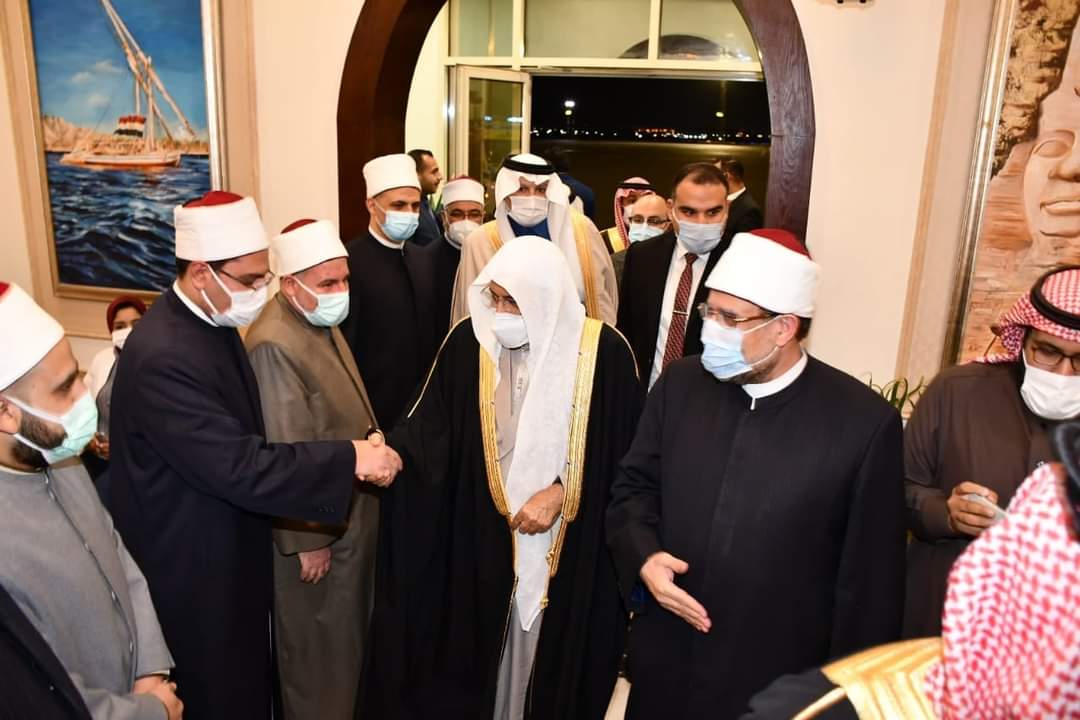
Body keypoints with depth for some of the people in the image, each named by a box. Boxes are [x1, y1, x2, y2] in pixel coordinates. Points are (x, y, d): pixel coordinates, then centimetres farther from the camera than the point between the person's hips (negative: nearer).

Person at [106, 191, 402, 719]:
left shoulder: (212, 322, 0)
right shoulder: (162, 357, -31)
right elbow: (239, 468, -33)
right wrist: (351, 459, -28)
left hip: (231, 551, 9)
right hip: (194, 568, -9)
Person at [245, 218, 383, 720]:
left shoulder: (320, 319, 3)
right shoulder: (275, 345, -27)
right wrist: (307, 540, -19)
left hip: (351, 509, 9)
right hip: (315, 525, -9)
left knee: (349, 631, 27)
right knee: (318, 646, 12)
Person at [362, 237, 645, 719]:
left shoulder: (604, 351, -10)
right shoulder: (469, 341, -5)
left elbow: (625, 448, -4)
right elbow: (432, 426, -6)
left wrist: (559, 494, -11)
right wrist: (392, 452, -25)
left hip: (572, 545, -1)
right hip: (480, 533, 1)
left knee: (555, 658, 14)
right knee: (477, 650, 12)